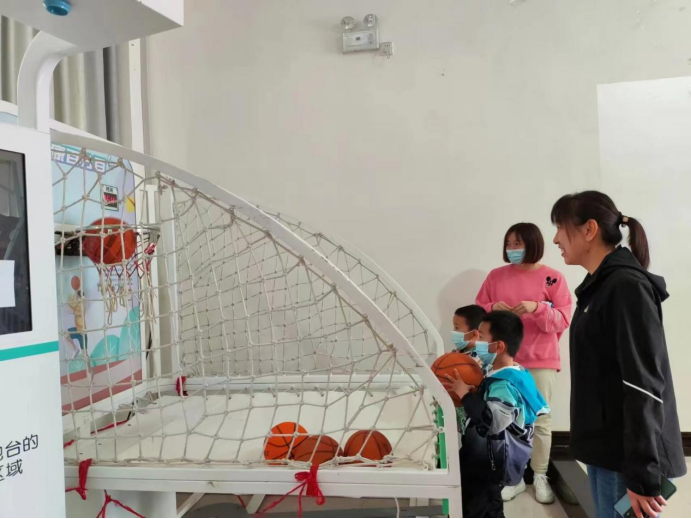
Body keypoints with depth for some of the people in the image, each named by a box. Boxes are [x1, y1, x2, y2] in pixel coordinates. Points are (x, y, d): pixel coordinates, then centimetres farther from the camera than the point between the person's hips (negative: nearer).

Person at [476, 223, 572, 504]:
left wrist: (537, 308, -21)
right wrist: (493, 309, -14)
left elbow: (563, 321, -5)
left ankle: (540, 477, 22)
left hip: (541, 361, -2)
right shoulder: (496, 276, 4)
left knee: (541, 420, 7)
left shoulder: (553, 278, -3)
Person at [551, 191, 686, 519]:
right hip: (607, 448, 8)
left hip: (627, 458, -8)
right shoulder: (600, 286, 12)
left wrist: (642, 474, -22)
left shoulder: (626, 286, -16)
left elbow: (644, 386, -21)